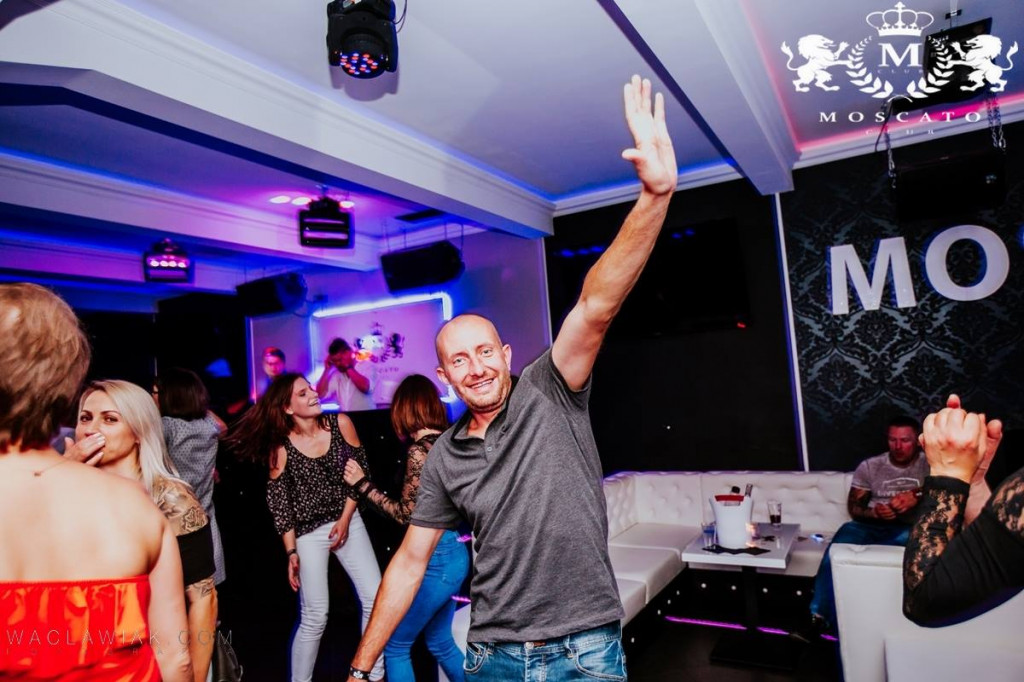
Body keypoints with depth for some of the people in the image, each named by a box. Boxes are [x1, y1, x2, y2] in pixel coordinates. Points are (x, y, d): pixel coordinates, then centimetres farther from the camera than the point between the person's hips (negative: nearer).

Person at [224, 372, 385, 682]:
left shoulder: (341, 424, -7)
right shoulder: (280, 447, -11)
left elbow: (361, 470, 0)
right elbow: (279, 503, -5)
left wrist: (345, 518, -5)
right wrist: (291, 552, -6)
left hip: (348, 522, 3)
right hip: (308, 533, -3)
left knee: (375, 600, 3)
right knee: (315, 618, 2)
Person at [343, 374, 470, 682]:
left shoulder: (420, 449, -18)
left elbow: (407, 514, -16)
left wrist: (362, 484, -11)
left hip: (435, 559, -9)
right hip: (454, 554, 9)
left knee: (395, 646, 10)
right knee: (441, 643, 24)